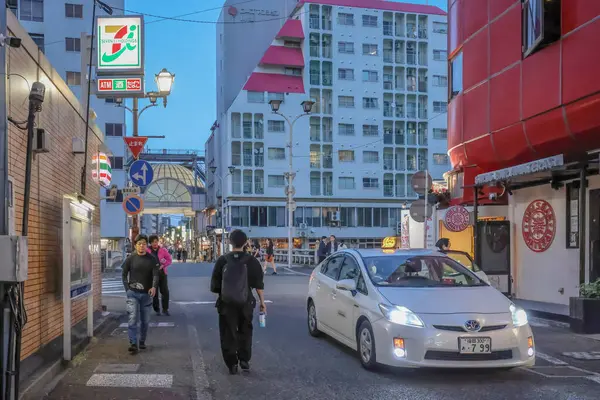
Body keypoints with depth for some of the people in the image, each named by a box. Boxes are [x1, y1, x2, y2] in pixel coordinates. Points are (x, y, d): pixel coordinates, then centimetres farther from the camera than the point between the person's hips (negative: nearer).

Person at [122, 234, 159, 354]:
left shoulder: (152, 260, 2)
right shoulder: (130, 259, 1)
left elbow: (156, 274, -7)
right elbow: (124, 274, 7)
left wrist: (154, 287, -25)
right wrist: (127, 288, -4)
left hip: (146, 294, 2)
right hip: (133, 293, -2)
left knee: (145, 320, 10)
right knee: (133, 319, -11)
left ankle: (142, 342, 25)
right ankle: (133, 344, -11)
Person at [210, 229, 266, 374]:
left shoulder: (222, 260, -6)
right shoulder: (251, 261, -6)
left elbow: (215, 283, 0)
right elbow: (259, 284, -3)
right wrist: (262, 302, 6)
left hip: (226, 304, 0)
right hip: (245, 303, 1)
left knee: (228, 335, 9)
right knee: (245, 332, 18)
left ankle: (232, 364, 9)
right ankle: (244, 360, 14)